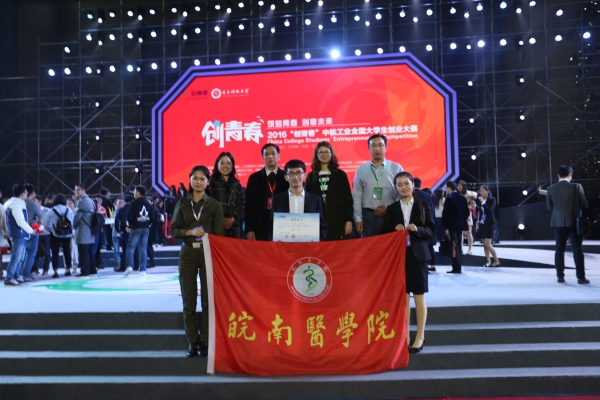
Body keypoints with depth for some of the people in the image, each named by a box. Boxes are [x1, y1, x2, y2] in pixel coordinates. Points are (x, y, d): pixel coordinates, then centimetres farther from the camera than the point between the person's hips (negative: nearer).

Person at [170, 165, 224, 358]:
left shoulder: (214, 205, 3)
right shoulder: (182, 203, 8)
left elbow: (220, 234, 2)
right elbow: (173, 230, 3)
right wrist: (190, 232, -15)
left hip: (208, 254, -1)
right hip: (187, 254, 2)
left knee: (207, 299, 0)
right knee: (189, 301, 4)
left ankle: (205, 342, 10)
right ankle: (192, 342, 14)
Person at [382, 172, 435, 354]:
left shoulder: (423, 206, 3)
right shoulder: (391, 208, 6)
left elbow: (431, 230, 0)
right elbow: (385, 232, 7)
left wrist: (417, 229, -17)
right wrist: (394, 230, -13)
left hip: (417, 255, -1)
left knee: (419, 297, 4)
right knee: (403, 296, 7)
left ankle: (420, 336, 14)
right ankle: (405, 335, 16)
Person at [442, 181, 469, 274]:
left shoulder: (449, 198, -12)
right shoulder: (462, 198, 10)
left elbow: (447, 213, -16)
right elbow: (467, 212, 11)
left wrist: (446, 227, -13)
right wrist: (462, 220, 18)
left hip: (452, 225, -7)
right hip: (460, 225, 7)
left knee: (454, 246, -5)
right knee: (459, 246, 13)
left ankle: (456, 268, -5)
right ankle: (458, 266, 19)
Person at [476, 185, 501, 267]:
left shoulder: (492, 200, -6)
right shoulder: (479, 200, 5)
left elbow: (490, 210, -20)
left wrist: (483, 202, -24)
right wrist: (477, 223, 12)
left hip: (489, 223, -5)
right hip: (481, 223, 5)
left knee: (488, 244, -11)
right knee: (484, 244, 5)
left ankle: (496, 261, 1)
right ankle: (488, 261, 11)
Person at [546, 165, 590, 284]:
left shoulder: (551, 189, -2)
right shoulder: (576, 187, -9)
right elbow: (584, 205, -3)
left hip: (558, 222, 2)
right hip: (574, 222, -2)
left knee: (559, 250, 8)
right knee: (577, 250, 3)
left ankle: (560, 277, 9)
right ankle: (581, 277, 4)